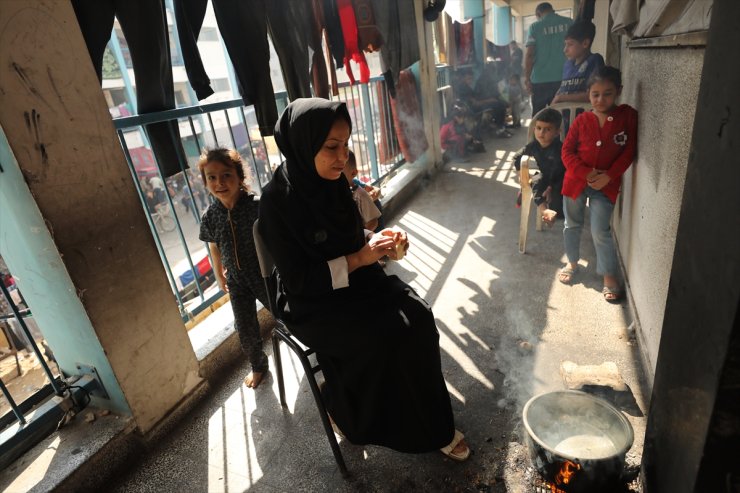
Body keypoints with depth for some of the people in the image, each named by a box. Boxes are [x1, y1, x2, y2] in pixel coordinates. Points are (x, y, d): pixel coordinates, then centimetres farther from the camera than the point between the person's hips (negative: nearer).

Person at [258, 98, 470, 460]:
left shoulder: (332, 182, -1)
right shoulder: (277, 200, -21)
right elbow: (298, 281, -20)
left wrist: (378, 240, -9)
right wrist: (359, 259, -23)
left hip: (354, 280, 6)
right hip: (313, 302, -6)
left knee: (417, 315, -14)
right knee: (386, 334, -24)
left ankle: (431, 423, 3)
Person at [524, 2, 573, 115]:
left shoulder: (535, 27, -1)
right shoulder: (569, 23, 8)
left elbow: (529, 55, -7)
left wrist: (527, 78, -2)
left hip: (540, 80, -2)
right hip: (563, 78, 3)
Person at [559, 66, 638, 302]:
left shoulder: (627, 115, -6)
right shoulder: (581, 120, -4)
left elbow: (629, 150, -7)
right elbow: (567, 151, -5)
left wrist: (608, 176, -15)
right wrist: (586, 173, -17)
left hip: (606, 184, -2)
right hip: (576, 180, 2)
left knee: (601, 232, -1)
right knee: (572, 225, 15)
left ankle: (610, 276, 14)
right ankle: (572, 262, 36)